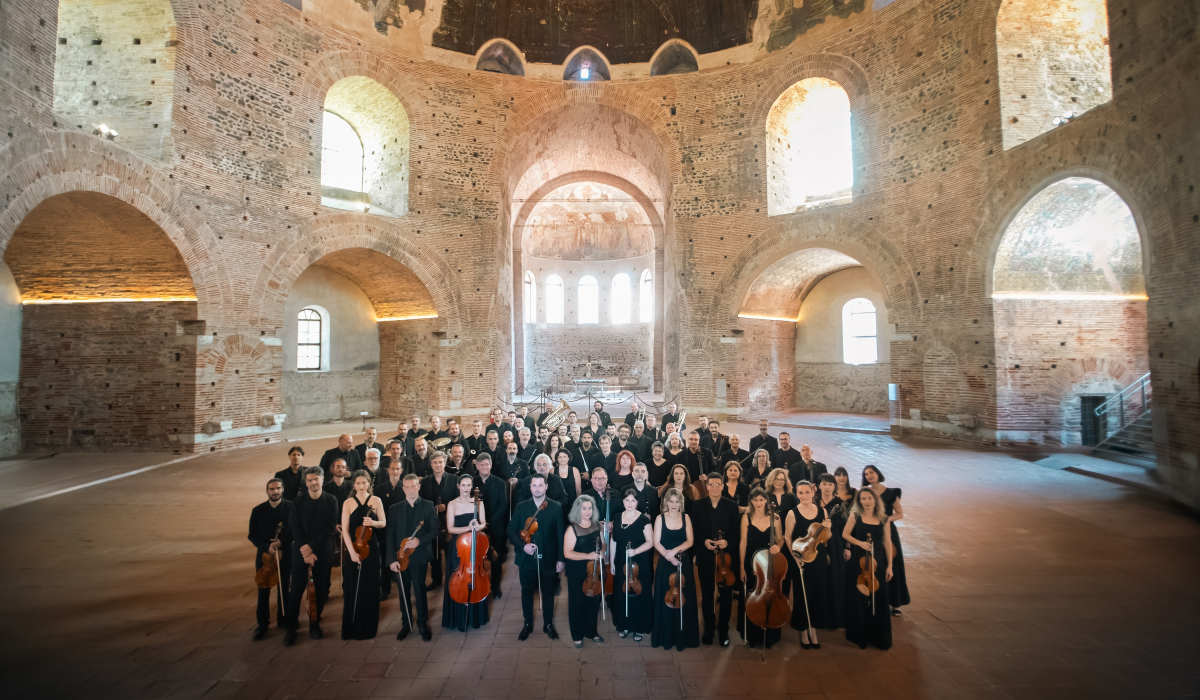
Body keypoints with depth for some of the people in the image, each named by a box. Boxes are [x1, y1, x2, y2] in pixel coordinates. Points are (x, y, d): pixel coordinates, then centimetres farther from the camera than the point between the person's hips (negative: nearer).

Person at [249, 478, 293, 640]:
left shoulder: (291, 507, -7)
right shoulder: (258, 510, -2)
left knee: (284, 590, 11)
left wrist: (282, 542, -21)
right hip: (264, 555, 1)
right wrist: (267, 547, -15)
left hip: (285, 555, -1)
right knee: (263, 592, 8)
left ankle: (283, 620, 27)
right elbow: (252, 535, 0)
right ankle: (262, 624, 22)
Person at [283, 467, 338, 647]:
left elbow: (330, 528, -7)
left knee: (320, 590, 7)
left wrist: (312, 547, -13)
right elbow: (296, 530, -4)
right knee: (296, 590, 0)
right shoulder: (297, 503, 0)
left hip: (322, 552, 0)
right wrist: (306, 552, -12)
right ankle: (290, 627, 15)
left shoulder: (331, 501, -3)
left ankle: (315, 624, 23)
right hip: (301, 552, 0)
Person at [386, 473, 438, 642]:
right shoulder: (395, 509, 4)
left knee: (420, 591, 4)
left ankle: (423, 625, 21)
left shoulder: (428, 506, -2)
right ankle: (406, 624, 29)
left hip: (419, 556, -2)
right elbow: (390, 535, 0)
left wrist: (419, 540, -19)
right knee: (404, 592, 12)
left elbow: (435, 530, -4)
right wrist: (391, 558, -8)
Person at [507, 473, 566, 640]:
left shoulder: (556, 507, -7)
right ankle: (528, 624, 35)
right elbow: (511, 530, -1)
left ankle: (548, 624, 33)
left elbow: (560, 534, -5)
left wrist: (560, 558, -7)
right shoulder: (521, 507, -2)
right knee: (527, 592, 15)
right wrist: (522, 545, -17)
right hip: (527, 559, 1)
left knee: (548, 593, 14)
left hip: (548, 560, -1)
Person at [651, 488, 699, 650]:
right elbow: (656, 543, -6)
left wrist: (675, 550, -16)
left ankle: (683, 636, 18)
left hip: (684, 563, 1)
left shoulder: (686, 518, 2)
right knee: (665, 599, 4)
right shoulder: (660, 518, -3)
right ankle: (666, 637, 18)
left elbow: (690, 541, -2)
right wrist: (668, 556, -17)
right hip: (665, 563, -1)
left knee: (684, 599, 4)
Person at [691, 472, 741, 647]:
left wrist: (727, 542, -19)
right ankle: (709, 628, 29)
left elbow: (737, 532, -2)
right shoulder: (698, 505, -1)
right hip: (705, 556, 0)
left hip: (726, 555, 0)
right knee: (707, 594, 12)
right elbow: (694, 530, 0)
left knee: (726, 594, 8)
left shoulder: (732, 506, -2)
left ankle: (723, 629, 26)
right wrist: (703, 541, -17)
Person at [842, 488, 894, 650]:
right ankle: (860, 635, 22)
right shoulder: (855, 516, -4)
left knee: (879, 599, 5)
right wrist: (859, 542, -16)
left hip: (877, 561, 1)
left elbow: (887, 542, 3)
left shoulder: (883, 518, 0)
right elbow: (845, 534, 0)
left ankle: (880, 637, 22)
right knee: (859, 599, 6)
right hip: (858, 561, -1)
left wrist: (889, 565, 2)